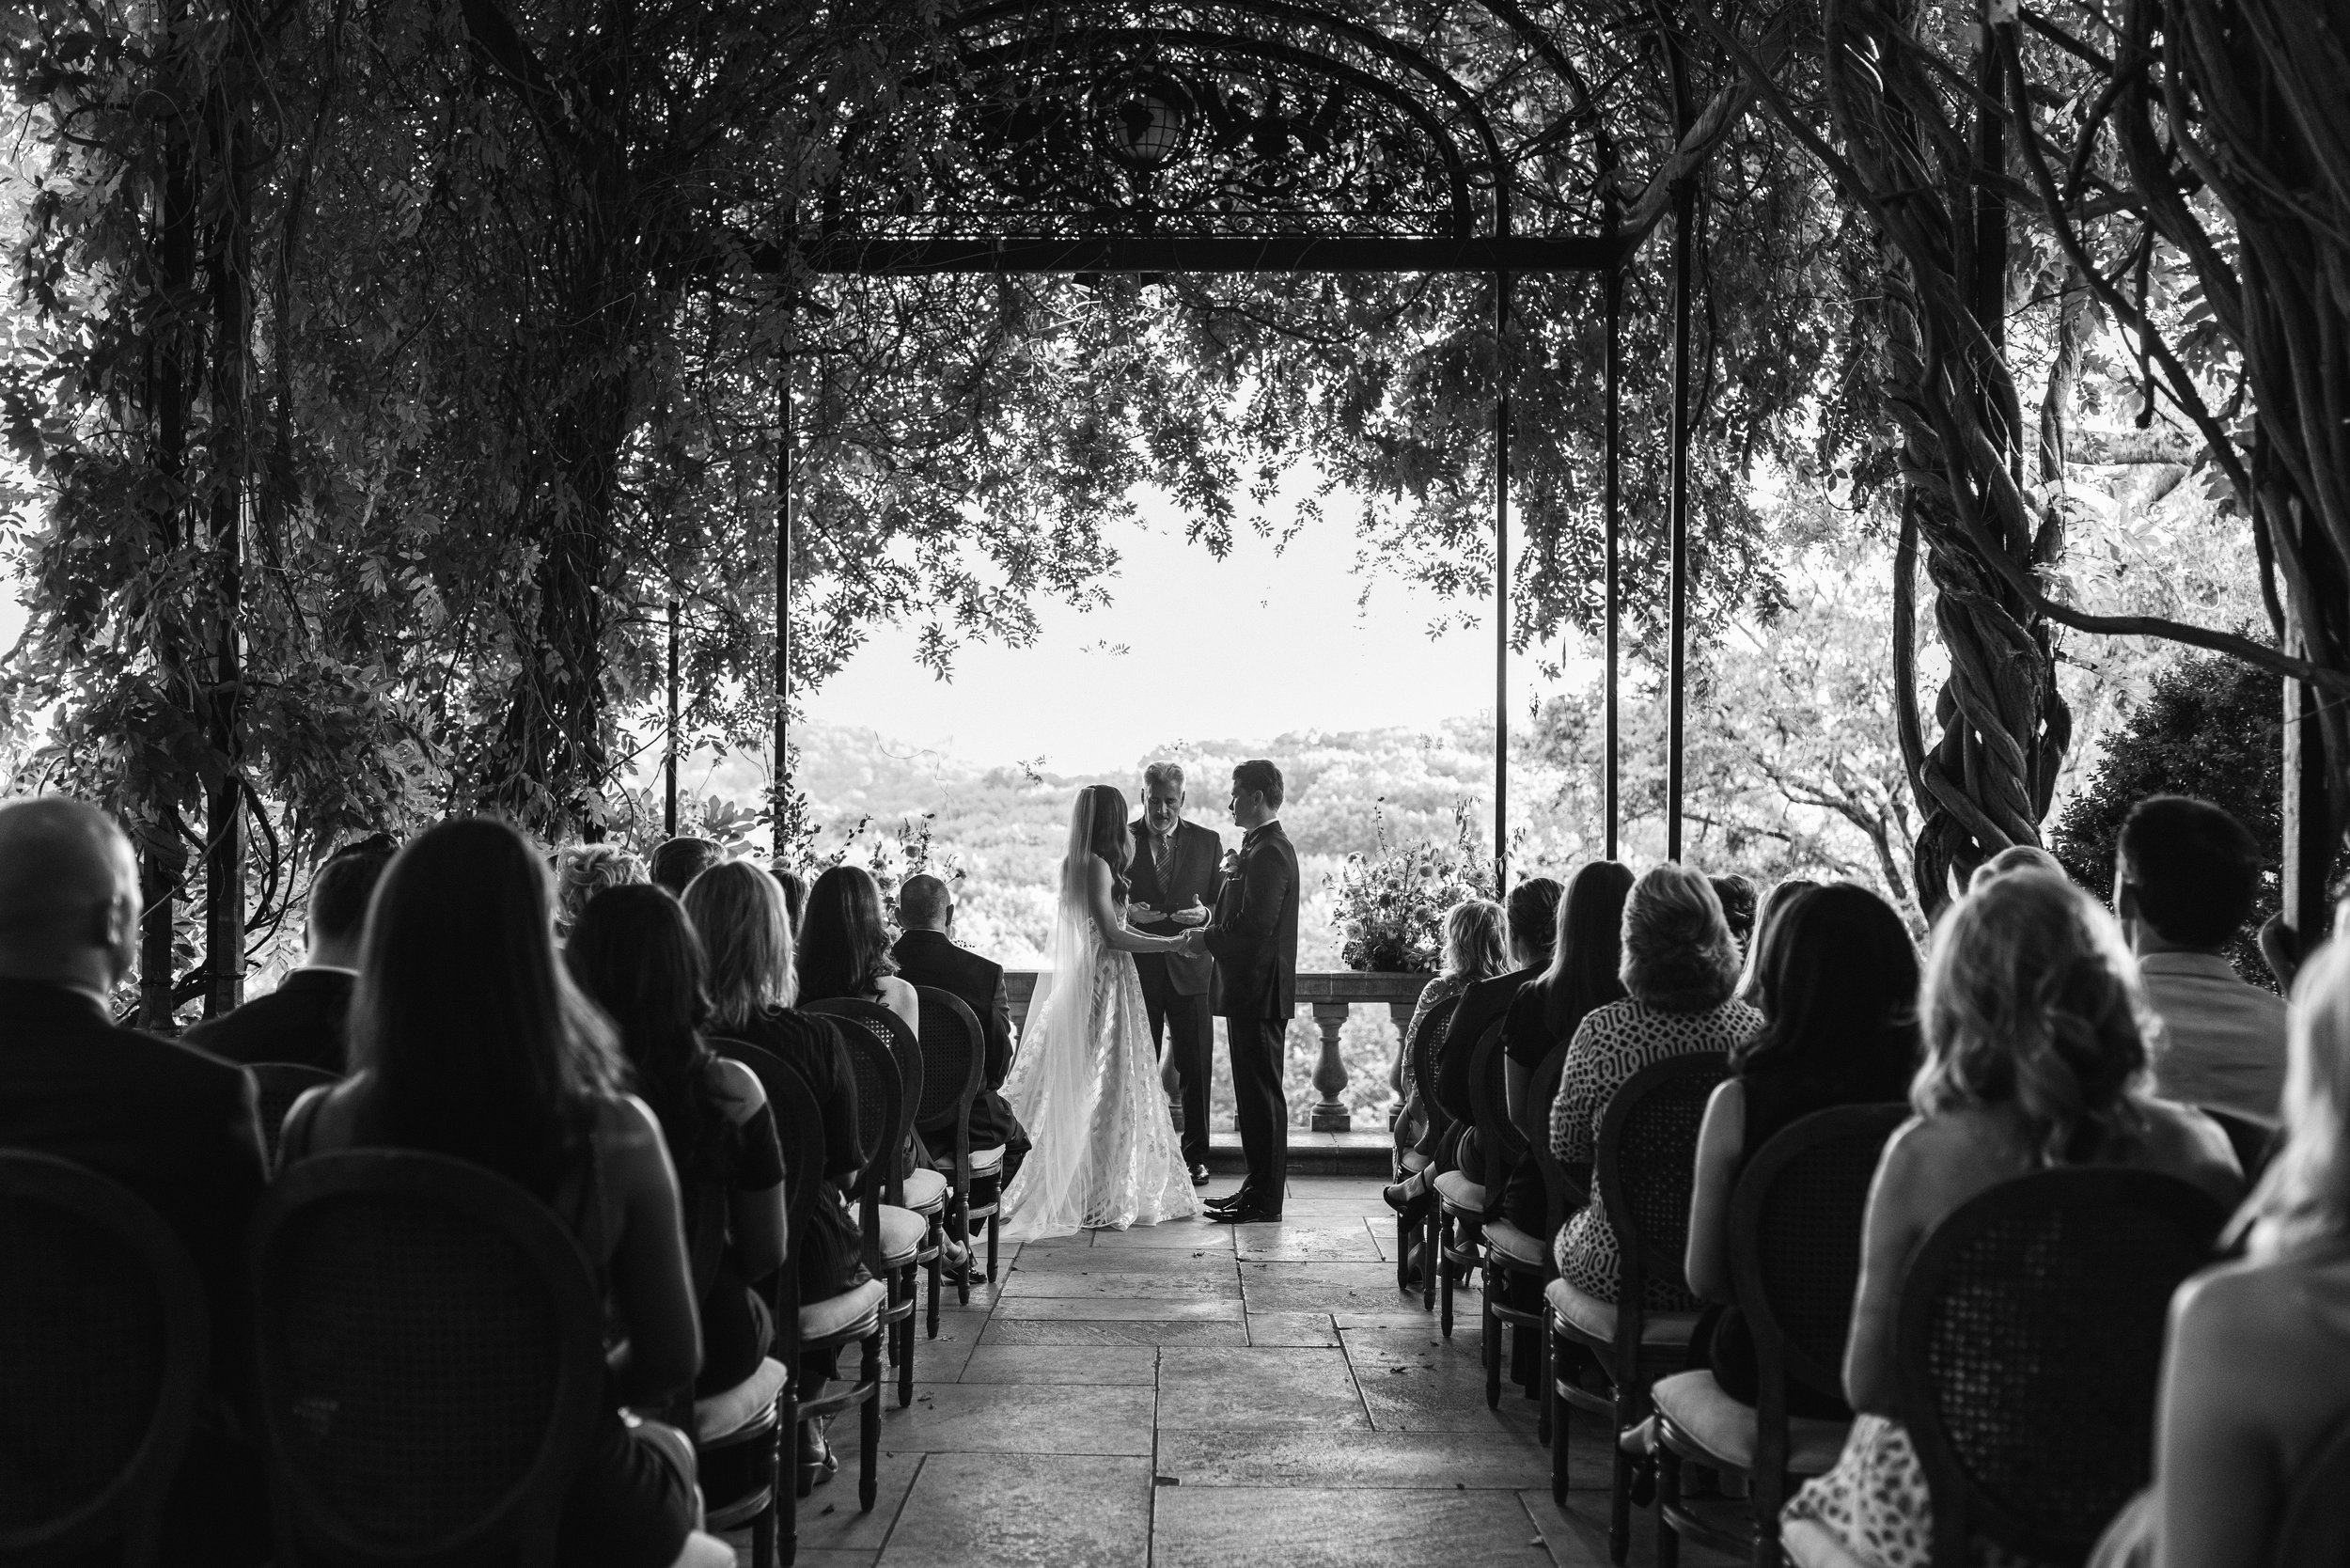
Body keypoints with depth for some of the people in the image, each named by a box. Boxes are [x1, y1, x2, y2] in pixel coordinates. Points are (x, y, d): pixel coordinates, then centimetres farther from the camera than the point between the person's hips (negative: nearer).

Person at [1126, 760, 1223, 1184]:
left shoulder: (1207, 842, 6)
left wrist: (1204, 914, -15)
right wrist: (1128, 911, -17)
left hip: (1190, 966, 0)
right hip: (1137, 969, 0)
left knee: (1195, 1066, 4)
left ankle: (1195, 1156, 14)